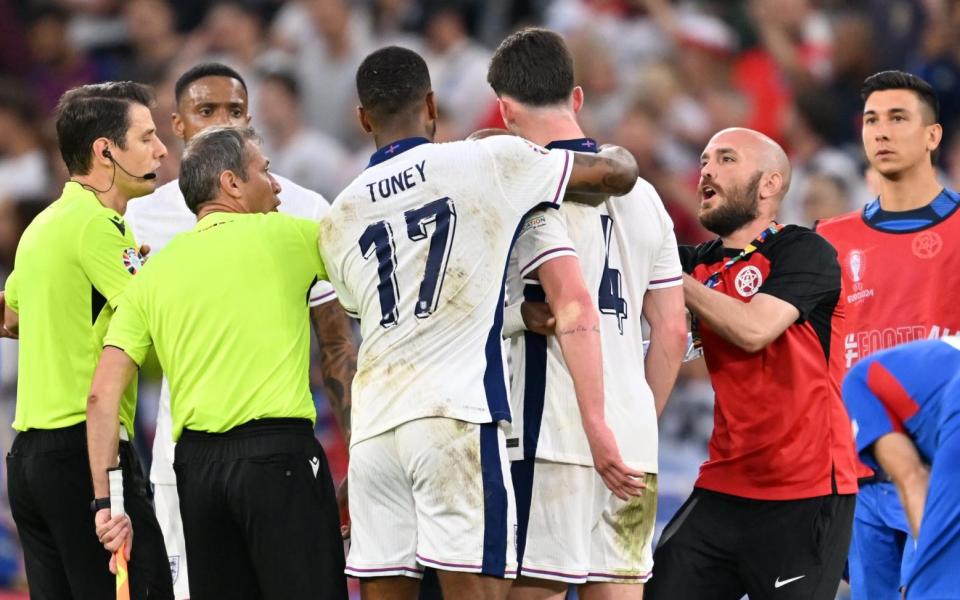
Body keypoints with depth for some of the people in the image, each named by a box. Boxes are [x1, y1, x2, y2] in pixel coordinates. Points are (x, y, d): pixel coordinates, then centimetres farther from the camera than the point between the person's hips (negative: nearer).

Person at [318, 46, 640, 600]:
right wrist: (615, 154, 33)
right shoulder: (489, 162, 3)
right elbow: (618, 174, 9)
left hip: (374, 427, 5)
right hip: (457, 419, -5)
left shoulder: (339, 221, 16)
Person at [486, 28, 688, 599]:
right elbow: (673, 332, 15)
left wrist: (597, 426, -18)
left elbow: (575, 307, -17)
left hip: (552, 438, -7)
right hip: (635, 442, 7)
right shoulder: (642, 194, 15)